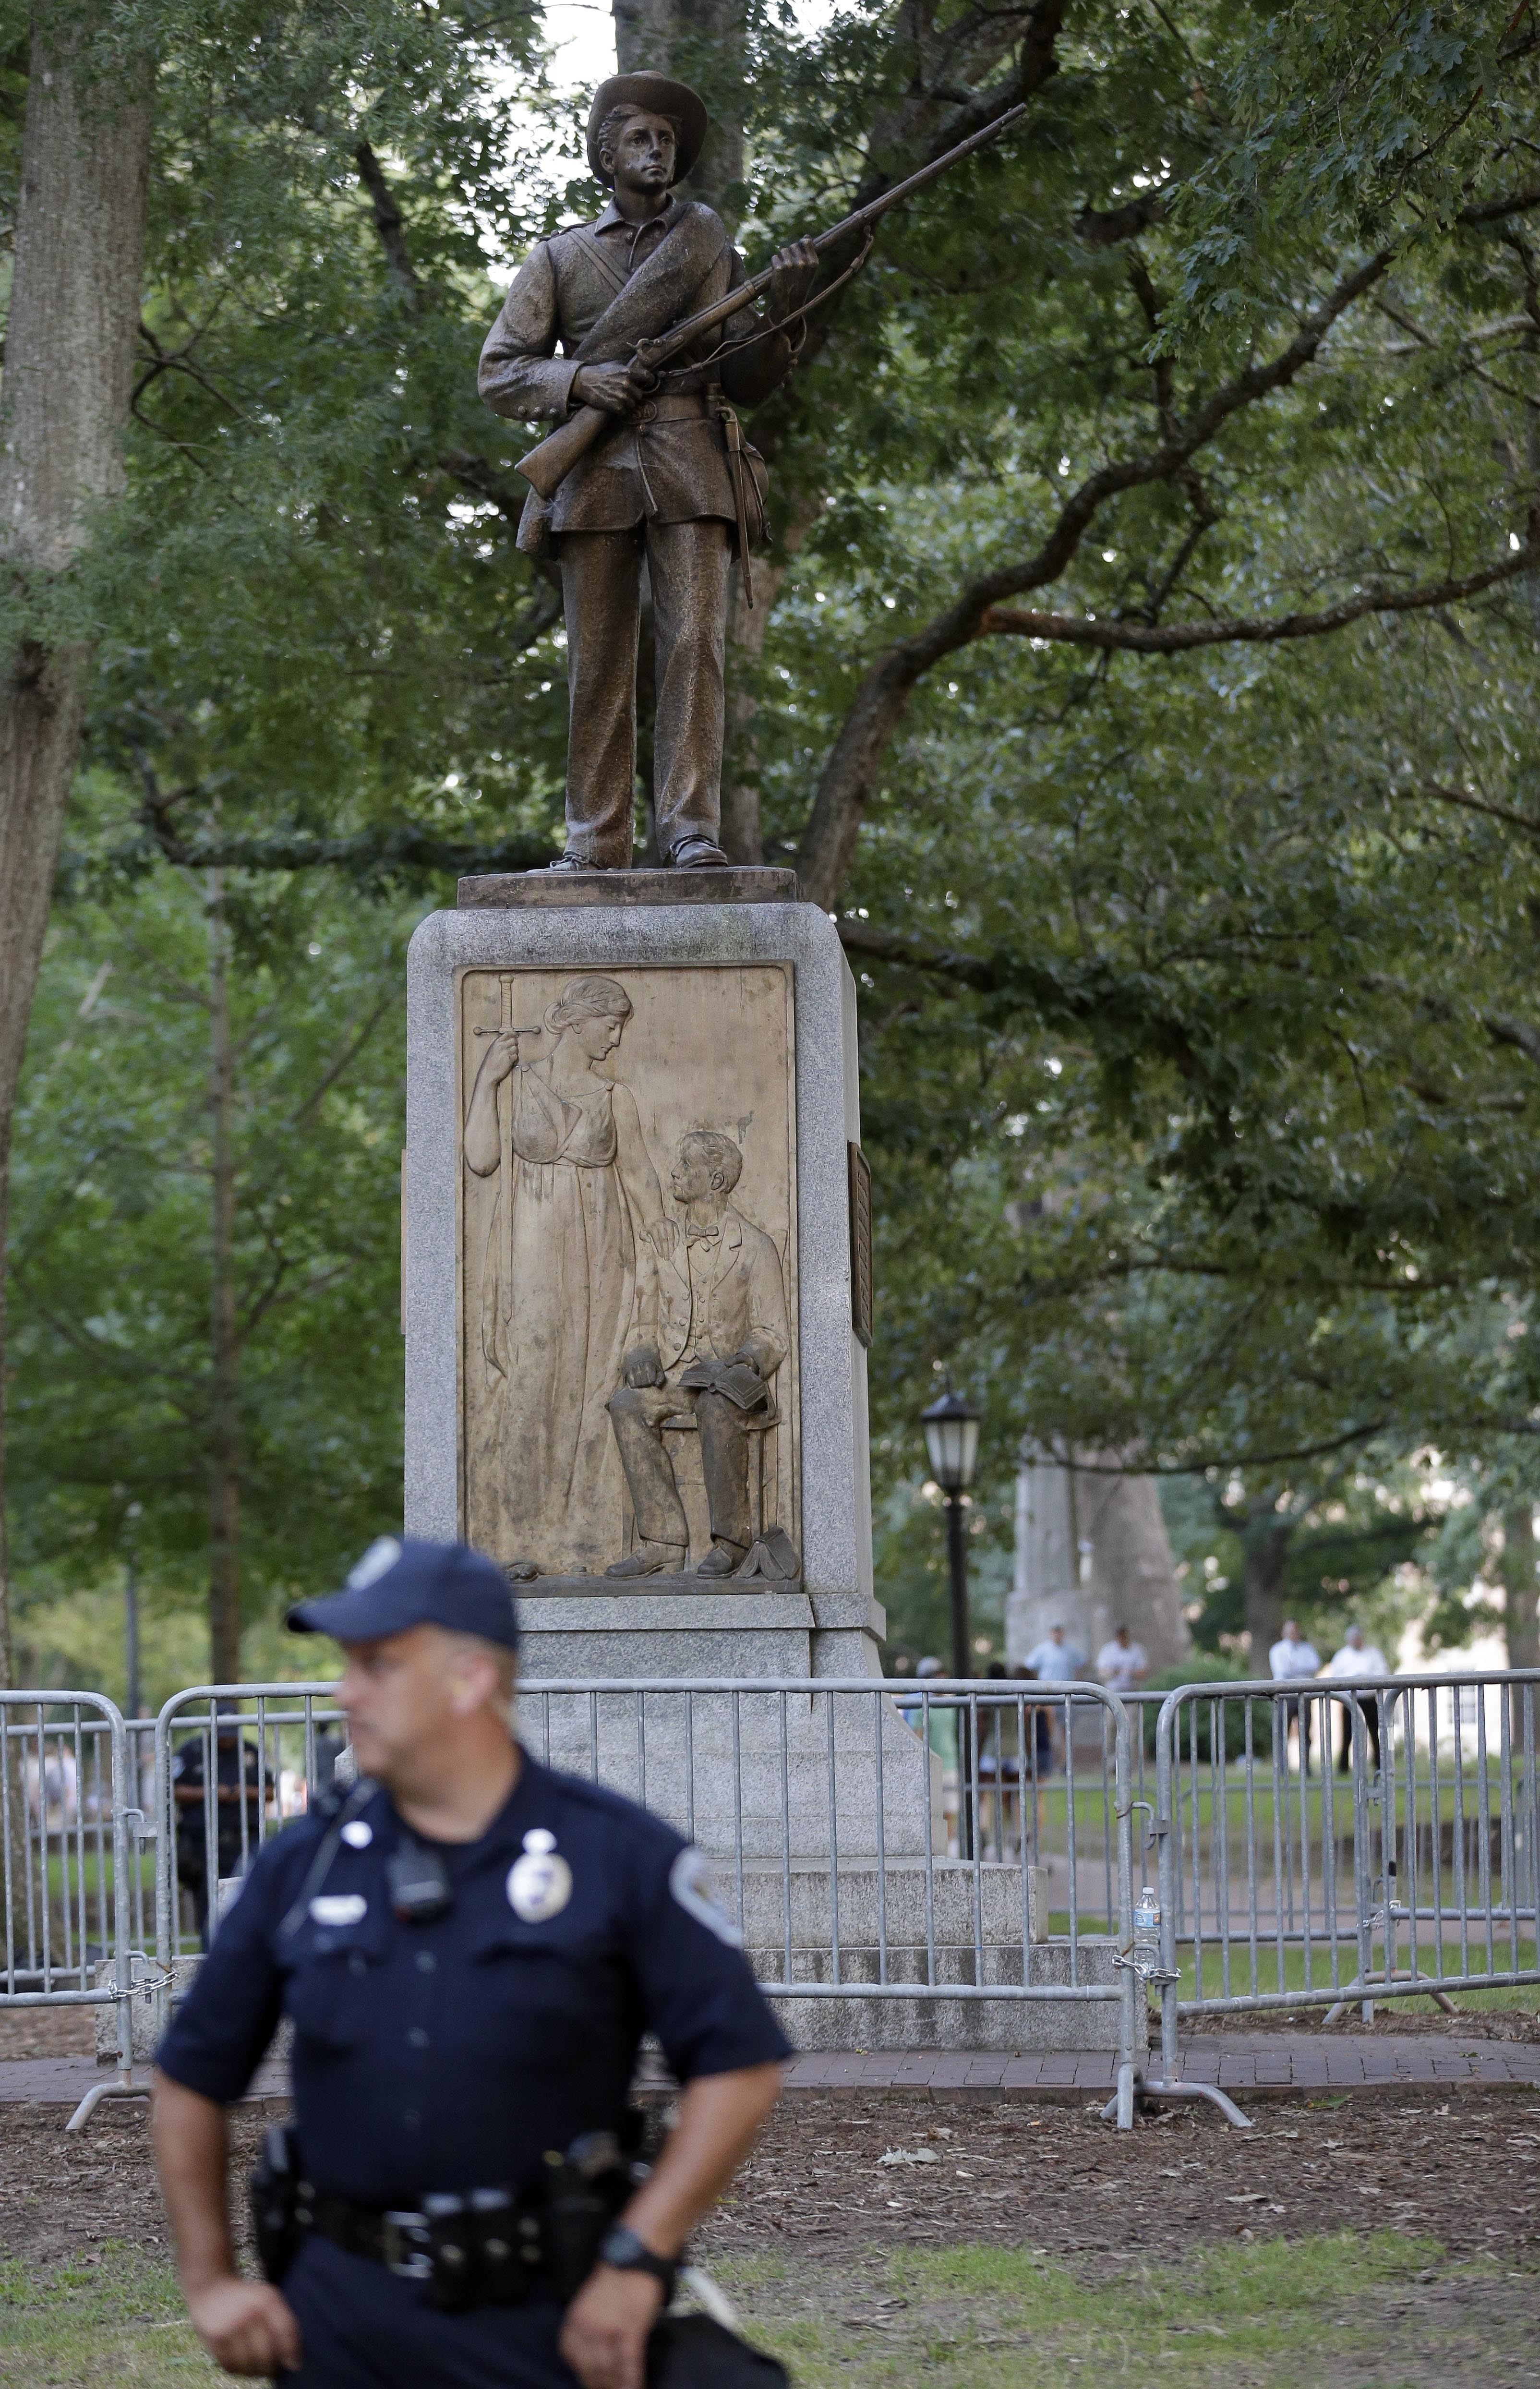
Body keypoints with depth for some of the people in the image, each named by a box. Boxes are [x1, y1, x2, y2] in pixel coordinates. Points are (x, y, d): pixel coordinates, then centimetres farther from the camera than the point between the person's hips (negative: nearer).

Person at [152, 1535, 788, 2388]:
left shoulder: (621, 1855, -3)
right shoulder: (303, 1863, 6)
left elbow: (739, 2065, -4)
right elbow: (191, 2076, 15)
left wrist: (635, 2262, -10)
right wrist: (209, 2280, 8)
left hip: (546, 2316, -3)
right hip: (344, 2309, 3)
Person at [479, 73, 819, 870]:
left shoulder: (711, 244, 18)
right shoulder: (557, 258, 15)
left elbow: (746, 383, 14)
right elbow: (499, 372, 9)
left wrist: (780, 314, -5)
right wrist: (578, 379, -10)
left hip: (691, 474, 0)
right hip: (595, 475, 0)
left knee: (694, 642, -13)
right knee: (597, 663, -2)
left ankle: (692, 831, -16)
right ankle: (594, 845, -1)